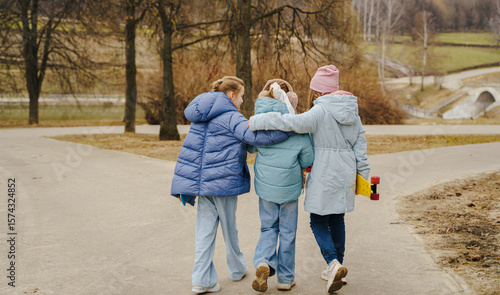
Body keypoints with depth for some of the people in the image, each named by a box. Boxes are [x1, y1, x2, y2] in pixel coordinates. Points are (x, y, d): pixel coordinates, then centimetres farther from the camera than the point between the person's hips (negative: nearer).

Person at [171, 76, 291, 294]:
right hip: (222, 180, -7)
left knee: (205, 229, 8)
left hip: (199, 178, 7)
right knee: (229, 228, 11)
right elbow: (256, 135, -25)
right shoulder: (231, 117, -14)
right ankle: (237, 269, 30)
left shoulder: (202, 115, 15)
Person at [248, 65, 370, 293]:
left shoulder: (320, 112, -16)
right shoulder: (351, 112, 7)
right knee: (337, 219, 17)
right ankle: (336, 269, 25)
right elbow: (360, 145, 10)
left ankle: (334, 263, -12)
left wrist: (255, 122, -24)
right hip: (346, 174, 7)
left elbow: (293, 123, -29)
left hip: (324, 176, -7)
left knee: (318, 222, 4)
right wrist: (363, 175, 17)